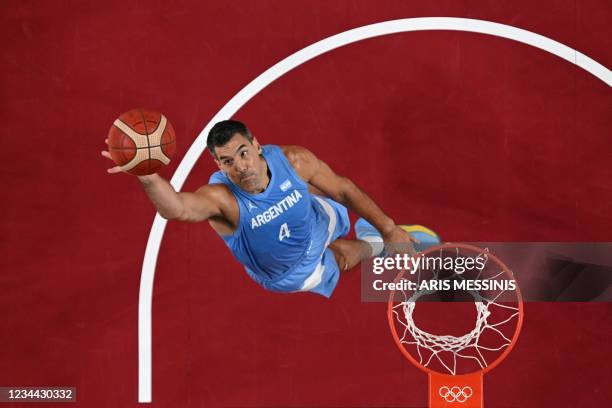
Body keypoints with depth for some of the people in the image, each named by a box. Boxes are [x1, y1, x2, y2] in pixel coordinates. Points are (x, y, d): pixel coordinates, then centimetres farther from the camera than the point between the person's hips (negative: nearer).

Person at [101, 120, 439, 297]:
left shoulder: (293, 160, -33)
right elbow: (176, 207, -67)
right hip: (291, 271, -3)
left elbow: (344, 189, -17)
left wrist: (389, 228, -14)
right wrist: (147, 175, -89)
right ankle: (374, 244, 45)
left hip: (318, 220, 3)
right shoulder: (220, 196, -45)